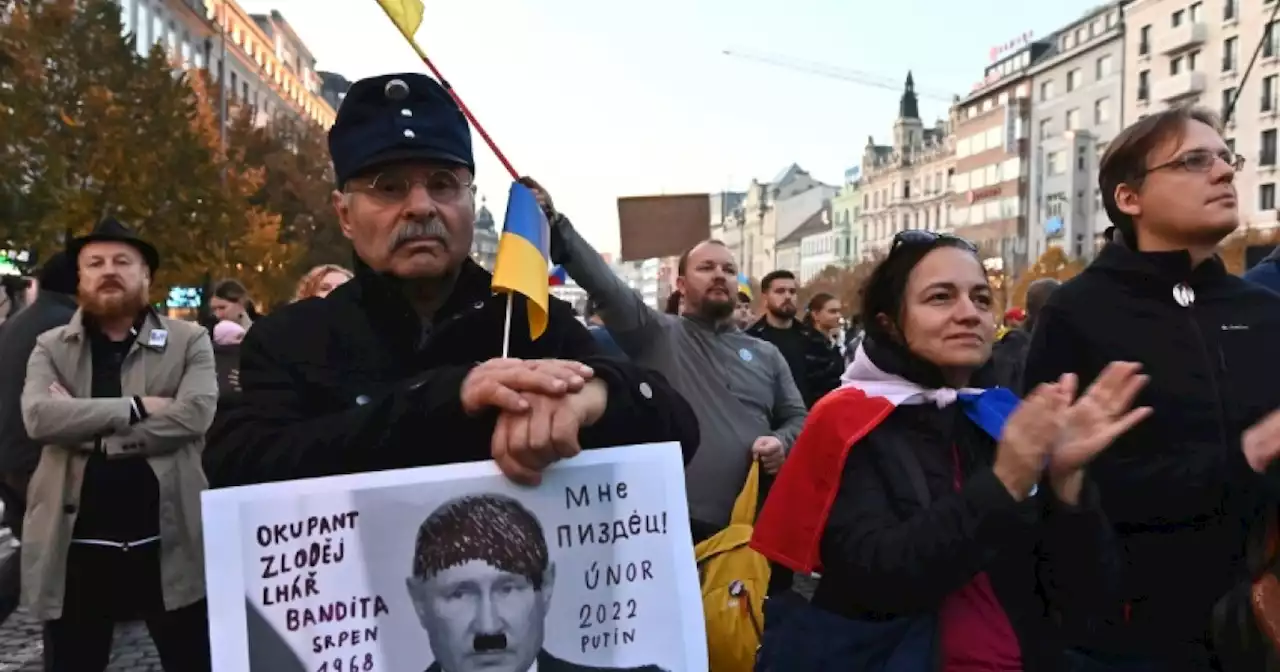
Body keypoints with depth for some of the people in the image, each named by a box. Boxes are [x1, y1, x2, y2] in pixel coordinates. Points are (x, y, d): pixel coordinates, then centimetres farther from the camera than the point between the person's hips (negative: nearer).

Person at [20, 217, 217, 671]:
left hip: (167, 543, -2)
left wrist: (84, 424, -12)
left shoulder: (189, 341, 2)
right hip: (75, 546, 2)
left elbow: (194, 414, -14)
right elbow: (38, 416, -10)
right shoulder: (51, 348, 8)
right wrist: (136, 407, -16)